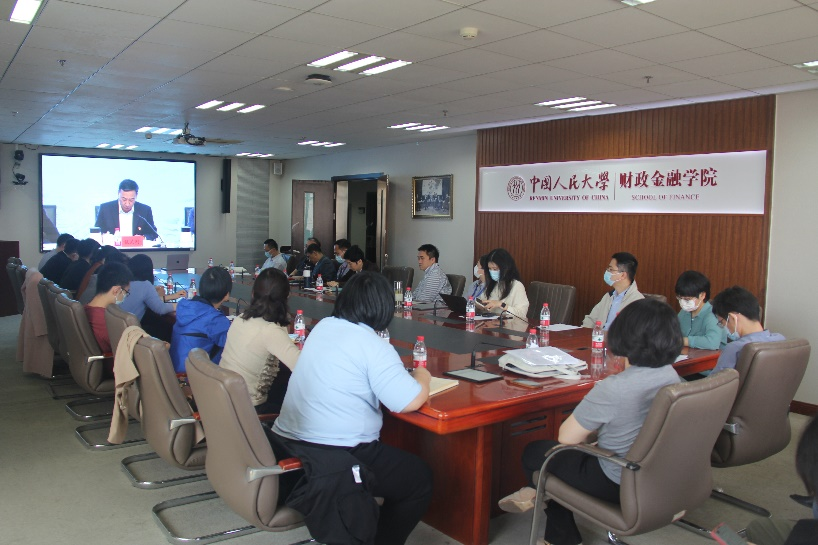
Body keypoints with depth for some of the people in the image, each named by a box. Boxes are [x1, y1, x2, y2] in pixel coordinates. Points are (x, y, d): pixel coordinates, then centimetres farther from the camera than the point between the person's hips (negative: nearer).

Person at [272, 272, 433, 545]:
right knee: (420, 477, 11)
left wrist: (394, 367, 18)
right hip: (334, 456, -8)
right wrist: (422, 376, 3)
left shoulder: (322, 327, 6)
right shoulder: (375, 347, -16)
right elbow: (411, 402, -18)